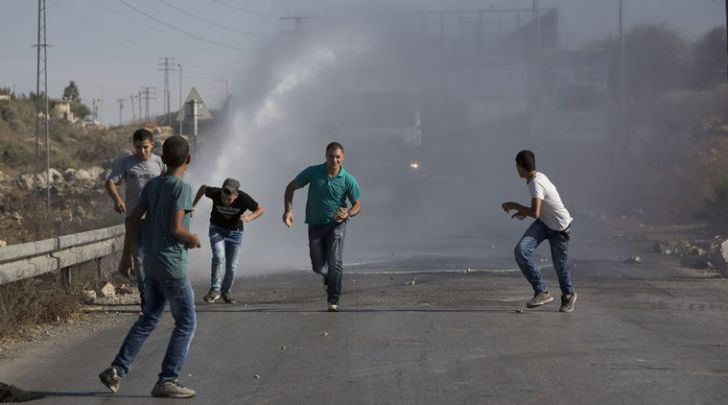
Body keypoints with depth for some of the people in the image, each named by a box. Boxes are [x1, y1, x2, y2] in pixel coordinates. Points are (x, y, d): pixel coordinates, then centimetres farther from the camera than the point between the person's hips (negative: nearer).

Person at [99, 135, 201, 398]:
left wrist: (126, 254, 13)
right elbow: (176, 228, -22)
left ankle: (117, 370, 11)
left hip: (151, 263, 7)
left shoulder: (152, 185, 7)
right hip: (172, 265, -7)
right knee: (186, 322, 2)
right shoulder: (182, 188, -14)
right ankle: (166, 381, -1)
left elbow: (134, 219, 7)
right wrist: (193, 240, -3)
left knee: (148, 319, 17)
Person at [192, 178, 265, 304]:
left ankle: (226, 291, 24)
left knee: (232, 266, 0)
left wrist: (249, 217, -33)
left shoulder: (244, 199, -29)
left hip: (235, 232, 1)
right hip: (217, 229, -1)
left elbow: (260, 209, -13)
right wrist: (193, 205, -2)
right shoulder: (215, 193, -26)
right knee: (219, 257, -24)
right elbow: (203, 187, -4)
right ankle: (215, 290, -15)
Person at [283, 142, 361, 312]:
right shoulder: (313, 172, -10)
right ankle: (328, 277, 43)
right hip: (315, 224, 2)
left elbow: (357, 205, -1)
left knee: (335, 263, -17)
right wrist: (288, 210, -12)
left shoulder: (348, 180, -11)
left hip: (336, 224, -2)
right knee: (318, 267, 7)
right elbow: (291, 187, 1)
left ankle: (333, 300, -7)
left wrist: (348, 213, -23)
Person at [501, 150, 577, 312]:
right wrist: (524, 212, 7)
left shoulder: (536, 184, -27)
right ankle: (541, 292, -11)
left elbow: (535, 213, -35)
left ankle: (568, 295, 33)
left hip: (559, 228, -8)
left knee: (560, 265, 4)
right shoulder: (539, 177, 0)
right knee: (521, 250, -13)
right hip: (543, 223, 8)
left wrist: (514, 205, -22)